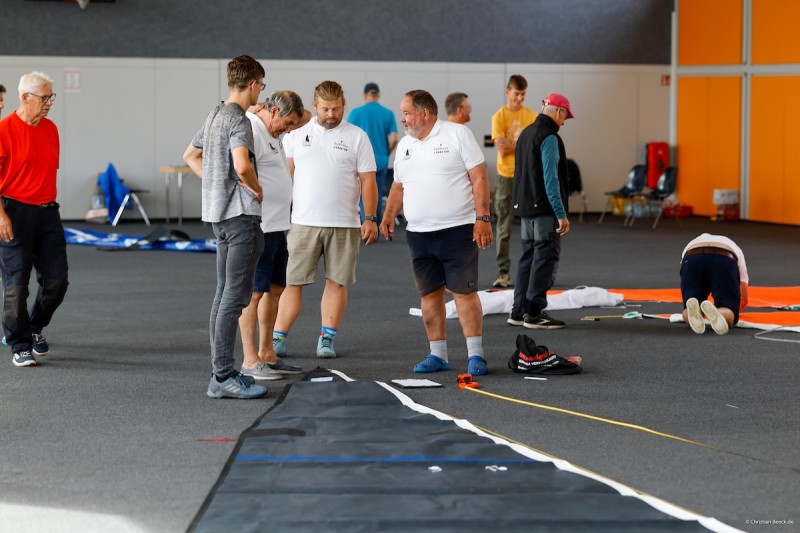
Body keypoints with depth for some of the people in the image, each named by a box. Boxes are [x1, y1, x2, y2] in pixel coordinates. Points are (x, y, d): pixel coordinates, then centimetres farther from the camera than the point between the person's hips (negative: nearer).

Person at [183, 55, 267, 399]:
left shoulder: (215, 115, 15)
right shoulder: (238, 120, -14)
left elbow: (191, 155, 27)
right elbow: (242, 165, -29)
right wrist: (258, 190, -11)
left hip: (219, 214, 10)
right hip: (241, 215, -10)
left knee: (223, 295, 12)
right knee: (235, 297, -9)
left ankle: (220, 371, 16)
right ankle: (223, 377, -9)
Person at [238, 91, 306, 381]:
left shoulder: (272, 135, 16)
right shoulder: (251, 131, -15)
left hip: (278, 226, 11)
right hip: (259, 227, -11)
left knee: (275, 288, 15)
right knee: (254, 291, -6)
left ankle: (266, 354, 23)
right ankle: (250, 361, -1)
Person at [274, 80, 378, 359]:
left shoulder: (357, 137, 3)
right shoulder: (297, 134, 7)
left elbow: (368, 181, 2)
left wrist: (370, 218, -5)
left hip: (344, 224, 0)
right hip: (304, 221, 0)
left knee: (337, 282, 4)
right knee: (292, 281, 1)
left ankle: (327, 339, 12)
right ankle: (278, 338, 5)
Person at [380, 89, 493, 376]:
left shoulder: (457, 134, -4)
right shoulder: (404, 145, 15)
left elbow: (479, 177, -7)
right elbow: (399, 186, 22)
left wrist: (482, 218, -14)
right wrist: (389, 214, 5)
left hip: (457, 229, -6)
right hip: (418, 233, 6)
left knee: (464, 291, -6)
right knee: (430, 293, 8)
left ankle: (475, 354, -1)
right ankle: (438, 354, 16)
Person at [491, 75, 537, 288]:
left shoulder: (531, 116, 8)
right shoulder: (499, 117, -1)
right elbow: (502, 150, -11)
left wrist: (512, 145, -9)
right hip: (506, 177, -2)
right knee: (504, 227, -1)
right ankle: (503, 272, 2)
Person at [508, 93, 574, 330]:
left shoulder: (526, 133, 15)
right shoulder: (549, 137, -14)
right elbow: (550, 178, -20)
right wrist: (561, 214, -19)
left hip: (525, 207, 9)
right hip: (544, 210, -9)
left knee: (529, 256, 14)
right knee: (545, 258, -4)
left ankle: (519, 311, 17)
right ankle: (534, 313, -3)